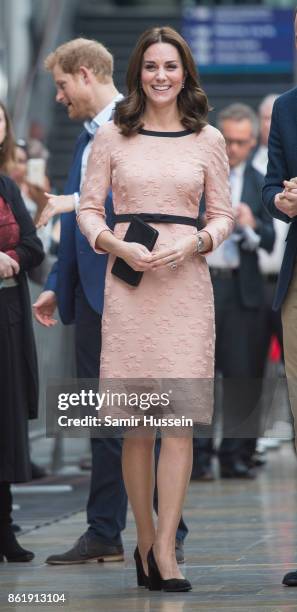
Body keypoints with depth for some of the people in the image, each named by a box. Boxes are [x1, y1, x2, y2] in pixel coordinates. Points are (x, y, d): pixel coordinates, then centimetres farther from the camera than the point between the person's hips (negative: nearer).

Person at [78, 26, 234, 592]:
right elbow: (88, 208, 8)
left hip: (186, 280, 0)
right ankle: (145, 540, 13)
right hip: (129, 281, 0)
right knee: (137, 423, 2)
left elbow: (223, 215, 11)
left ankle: (164, 550, -8)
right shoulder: (112, 136, 6)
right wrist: (117, 245, -10)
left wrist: (195, 243, -9)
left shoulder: (208, 140, 8)